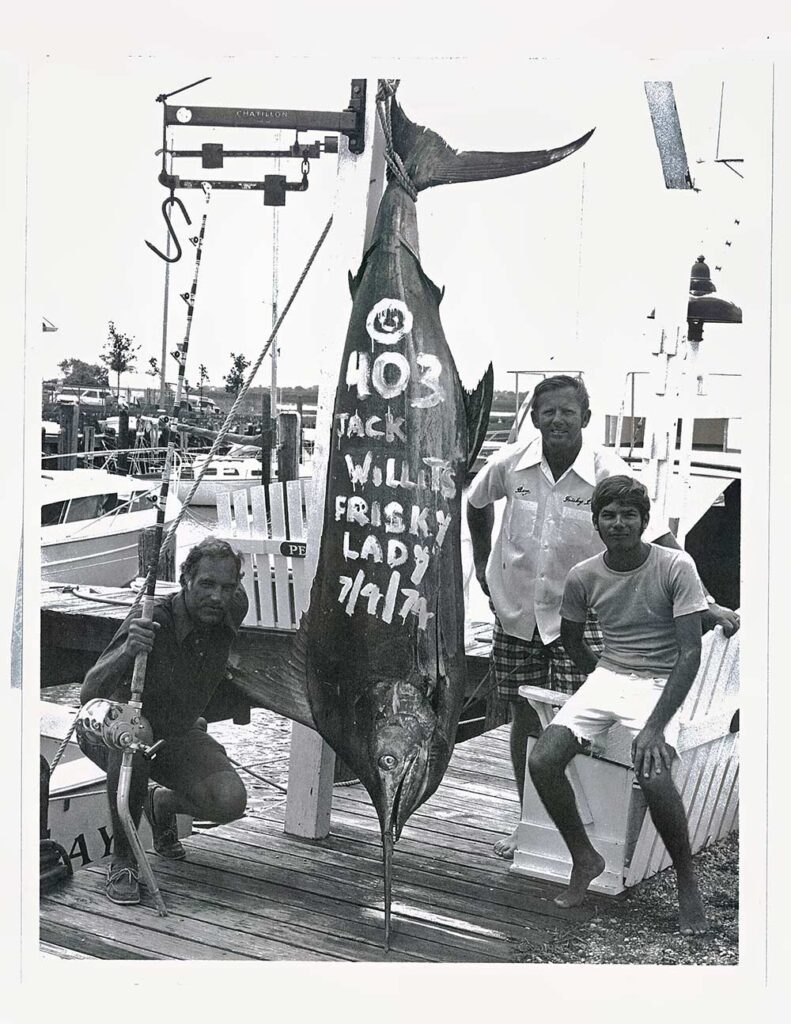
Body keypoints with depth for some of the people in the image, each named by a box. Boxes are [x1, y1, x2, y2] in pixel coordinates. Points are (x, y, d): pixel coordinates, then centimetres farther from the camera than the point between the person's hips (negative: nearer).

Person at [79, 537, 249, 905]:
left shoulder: (232, 612, -14)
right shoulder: (150, 621, -30)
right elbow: (88, 694, -37)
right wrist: (127, 651, -53)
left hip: (178, 734, 4)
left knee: (230, 801, -20)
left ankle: (162, 803, 15)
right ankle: (122, 858, -21)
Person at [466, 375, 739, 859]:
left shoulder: (609, 472, -16)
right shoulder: (510, 463, -8)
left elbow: (660, 539, -17)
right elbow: (477, 502, 16)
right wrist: (482, 563, 14)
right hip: (516, 613, 3)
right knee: (525, 720, 10)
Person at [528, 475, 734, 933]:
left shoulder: (676, 567, -13)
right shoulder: (583, 576, -1)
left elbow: (690, 651, -16)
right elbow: (572, 637, 19)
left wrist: (655, 725, -24)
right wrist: (600, 682, 9)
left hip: (661, 684, -4)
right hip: (606, 676, 4)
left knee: (653, 774, -32)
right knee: (542, 761, -18)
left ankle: (687, 880, -6)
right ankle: (585, 858, 5)